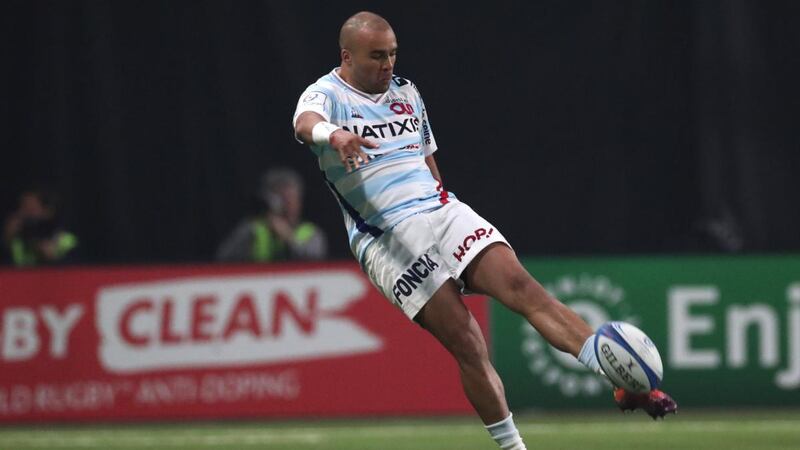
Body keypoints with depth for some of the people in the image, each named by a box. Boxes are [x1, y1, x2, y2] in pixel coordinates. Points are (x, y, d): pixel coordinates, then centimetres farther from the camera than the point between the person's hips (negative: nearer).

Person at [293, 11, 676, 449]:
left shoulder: (405, 91, 18)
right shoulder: (327, 95, -1)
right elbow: (306, 123, -26)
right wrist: (334, 134, -48)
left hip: (441, 211, 4)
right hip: (387, 238, -4)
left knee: (522, 286, -19)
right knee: (467, 345, -15)